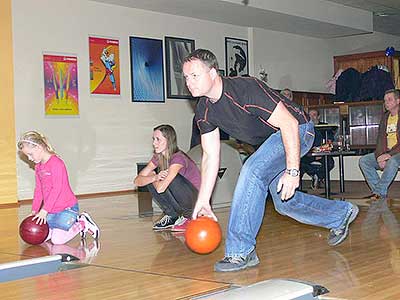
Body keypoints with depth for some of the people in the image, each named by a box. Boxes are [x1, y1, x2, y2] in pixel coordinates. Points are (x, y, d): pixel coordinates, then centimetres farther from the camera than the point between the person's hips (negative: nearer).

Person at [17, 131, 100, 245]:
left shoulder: (56, 163, -18)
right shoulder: (38, 166, 11)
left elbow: (56, 189, -22)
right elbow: (38, 189, 15)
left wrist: (44, 210, -24)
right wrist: (34, 210, 8)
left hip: (67, 208, -9)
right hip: (51, 210, 9)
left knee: (57, 239, -16)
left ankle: (83, 223, 6)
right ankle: (74, 221, 15)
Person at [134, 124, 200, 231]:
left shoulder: (178, 158, -25)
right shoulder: (158, 158, 0)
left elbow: (161, 188, -33)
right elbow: (137, 181, -6)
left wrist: (151, 176, -11)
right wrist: (154, 177, -26)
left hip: (196, 198, -7)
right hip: (182, 199, 7)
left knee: (169, 179, -29)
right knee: (149, 180, -7)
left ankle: (187, 216, -10)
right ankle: (172, 217, 1)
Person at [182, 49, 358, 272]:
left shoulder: (246, 89, -32)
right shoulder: (204, 111, -8)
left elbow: (289, 124, -30)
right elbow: (210, 156, -2)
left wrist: (292, 172, -33)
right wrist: (203, 201, -5)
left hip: (296, 130, -9)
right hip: (270, 140, 9)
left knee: (253, 170, -29)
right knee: (284, 203, 12)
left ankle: (241, 251, -22)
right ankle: (341, 214, 37)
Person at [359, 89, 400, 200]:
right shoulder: (385, 117, 15)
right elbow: (381, 139, 10)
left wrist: (390, 154, -24)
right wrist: (379, 156, -9)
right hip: (386, 153, 7)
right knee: (363, 160, -11)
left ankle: (380, 192, -28)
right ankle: (378, 191, -17)